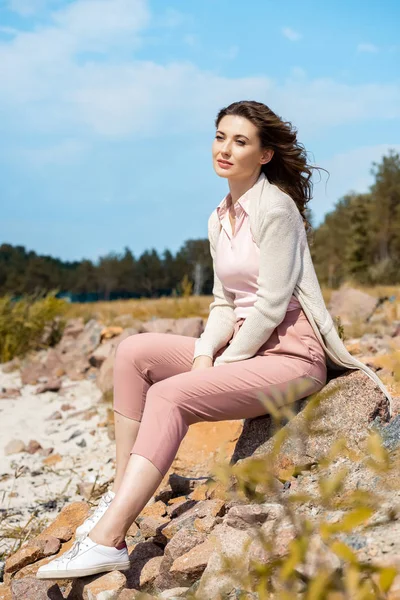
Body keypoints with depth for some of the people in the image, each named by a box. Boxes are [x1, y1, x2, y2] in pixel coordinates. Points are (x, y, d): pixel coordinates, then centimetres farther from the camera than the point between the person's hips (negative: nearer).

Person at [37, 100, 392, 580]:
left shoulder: (274, 207, -13)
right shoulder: (219, 220, 13)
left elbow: (271, 305, -17)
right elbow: (225, 303, 12)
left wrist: (222, 365, -14)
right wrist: (203, 355, -5)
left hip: (291, 355, -8)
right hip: (245, 346, 8)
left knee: (169, 395, -26)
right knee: (133, 351, -5)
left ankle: (107, 540, -28)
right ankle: (120, 493, -7)